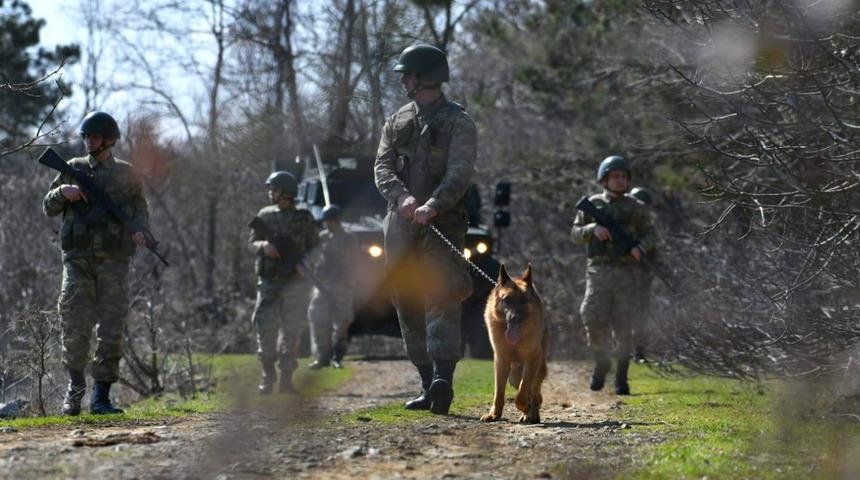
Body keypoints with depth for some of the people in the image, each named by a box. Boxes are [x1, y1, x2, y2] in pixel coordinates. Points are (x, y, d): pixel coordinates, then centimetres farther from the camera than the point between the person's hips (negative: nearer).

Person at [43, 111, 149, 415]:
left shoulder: (125, 174, 10)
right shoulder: (73, 169, 11)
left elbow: (140, 207, 18)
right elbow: (48, 208, 14)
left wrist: (140, 231, -2)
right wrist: (63, 192, -8)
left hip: (113, 261, 0)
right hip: (78, 259, 0)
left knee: (112, 329, -4)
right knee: (75, 325, -8)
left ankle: (101, 397, 1)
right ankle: (75, 386, 12)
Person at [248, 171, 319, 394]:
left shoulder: (304, 218, 2)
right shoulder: (265, 215, 8)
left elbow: (315, 248, 4)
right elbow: (251, 242, 11)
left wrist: (304, 264, -14)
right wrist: (263, 246, -11)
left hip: (295, 282, -2)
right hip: (269, 282, 2)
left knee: (292, 332, -1)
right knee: (266, 329, -6)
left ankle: (286, 378, 5)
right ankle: (267, 377, 4)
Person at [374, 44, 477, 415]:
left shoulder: (458, 122, 0)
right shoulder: (397, 122, 17)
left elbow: (460, 174, -13)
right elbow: (382, 168, 5)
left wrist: (433, 205, -31)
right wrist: (402, 196, -17)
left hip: (442, 223, -6)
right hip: (400, 227, 6)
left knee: (442, 299, -19)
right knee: (408, 307, 6)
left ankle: (443, 380, -33)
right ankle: (428, 385, 11)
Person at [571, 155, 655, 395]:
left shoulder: (635, 208, 7)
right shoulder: (593, 204, 8)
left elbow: (648, 235, 12)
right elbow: (576, 234, 8)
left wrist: (640, 248, -10)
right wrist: (593, 229, -13)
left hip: (626, 273, 0)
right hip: (599, 271, 0)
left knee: (622, 327, -4)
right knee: (595, 322, -10)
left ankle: (621, 378, 5)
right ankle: (601, 363, 15)